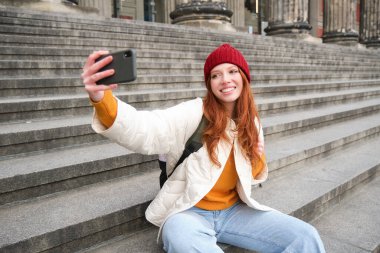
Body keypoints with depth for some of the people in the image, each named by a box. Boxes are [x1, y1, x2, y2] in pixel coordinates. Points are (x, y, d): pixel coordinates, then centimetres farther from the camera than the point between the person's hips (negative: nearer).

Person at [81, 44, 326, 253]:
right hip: (188, 212, -5)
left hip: (233, 211, 5)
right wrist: (102, 98, -49)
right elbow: (145, 131, -31)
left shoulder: (251, 123, 5)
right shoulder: (194, 113, -13)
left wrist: (257, 159, -6)